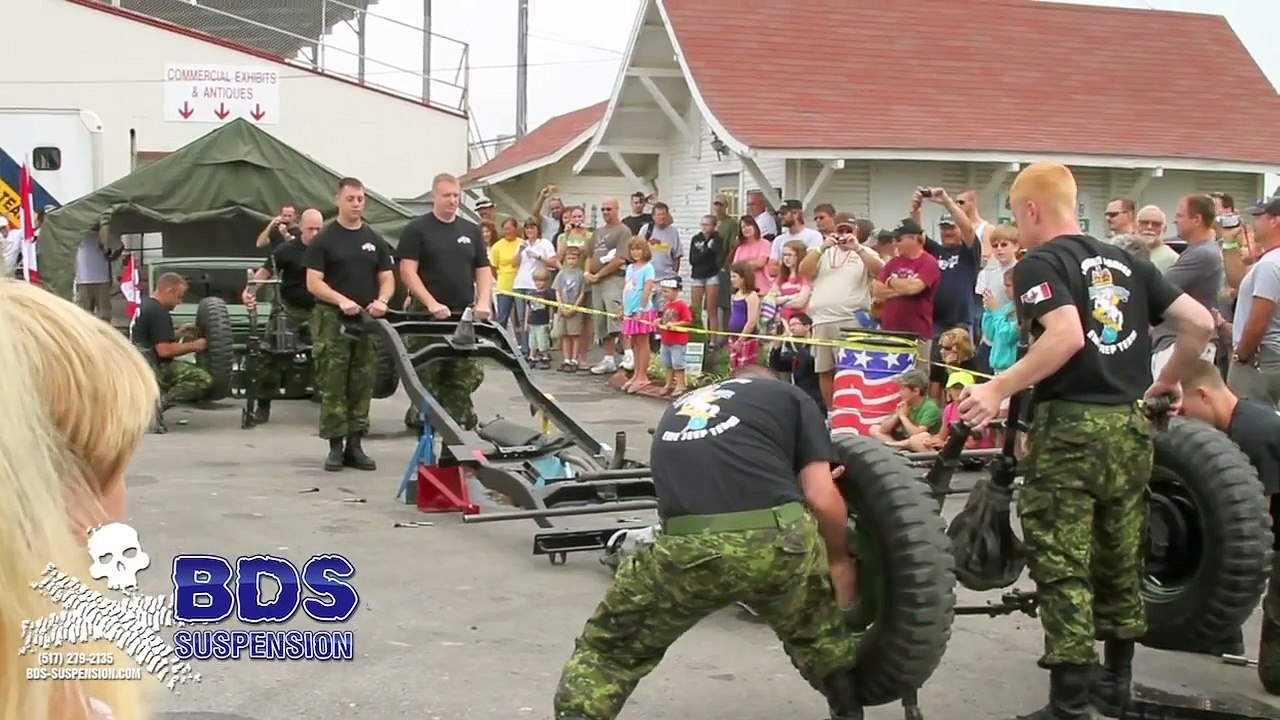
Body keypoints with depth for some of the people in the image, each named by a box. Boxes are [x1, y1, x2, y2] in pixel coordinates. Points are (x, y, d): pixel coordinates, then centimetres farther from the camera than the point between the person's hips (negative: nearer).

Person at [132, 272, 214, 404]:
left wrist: (178, 334, 16)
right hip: (154, 370, -10)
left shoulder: (144, 306, 15)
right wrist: (193, 346, -10)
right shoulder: (158, 312, -16)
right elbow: (164, 350, -23)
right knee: (204, 379, -19)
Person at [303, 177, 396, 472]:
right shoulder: (324, 240, 1)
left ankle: (354, 445, 12)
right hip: (333, 321, -4)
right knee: (333, 386, -3)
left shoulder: (375, 241, 13)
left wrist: (382, 300, -10)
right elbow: (314, 282, -6)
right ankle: (335, 445, 2)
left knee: (362, 386, 6)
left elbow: (387, 278, 12)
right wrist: (341, 300, -21)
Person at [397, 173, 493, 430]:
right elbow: (408, 271, -8)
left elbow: (483, 270, 15)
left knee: (467, 376, 3)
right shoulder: (416, 230, -1)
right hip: (429, 317, -5)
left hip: (465, 317, 5)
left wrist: (483, 302, -3)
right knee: (427, 377, -3)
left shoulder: (471, 231, 15)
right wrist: (432, 303, -19)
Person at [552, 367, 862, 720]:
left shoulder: (678, 408, 34)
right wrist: (840, 559, 30)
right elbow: (821, 499, 12)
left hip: (687, 550, 1)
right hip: (778, 541, -1)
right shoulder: (791, 396, 23)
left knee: (607, 652, 20)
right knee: (821, 637, 31)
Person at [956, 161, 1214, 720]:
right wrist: (1170, 381, 24)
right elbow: (1200, 323, 10)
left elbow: (1066, 336, -23)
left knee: (1062, 567, -2)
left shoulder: (1039, 264, -5)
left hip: (1071, 426, -7)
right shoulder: (1127, 262, 15)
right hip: (1131, 426, 7)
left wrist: (998, 389, -20)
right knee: (1120, 560, 17)